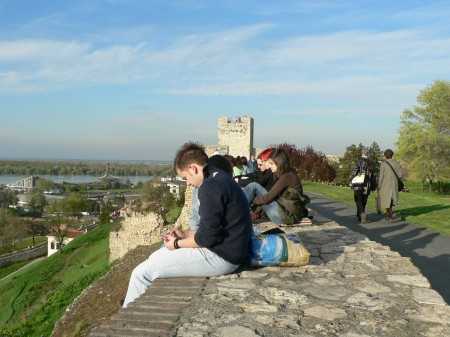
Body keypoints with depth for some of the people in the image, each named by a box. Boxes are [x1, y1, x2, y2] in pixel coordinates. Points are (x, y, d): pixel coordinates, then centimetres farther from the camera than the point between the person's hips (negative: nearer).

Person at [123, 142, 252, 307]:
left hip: (219, 257, -11)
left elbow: (207, 237, -22)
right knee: (158, 255, 21)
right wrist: (186, 234, 13)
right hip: (228, 250, 11)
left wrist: (178, 243, -7)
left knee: (142, 273, -8)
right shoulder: (222, 179, 12)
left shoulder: (210, 187, -20)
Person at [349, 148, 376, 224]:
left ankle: (363, 215, -20)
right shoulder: (371, 163, 8)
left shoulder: (359, 161, -6)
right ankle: (360, 217, 23)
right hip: (367, 186, 4)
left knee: (359, 201, 0)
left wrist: (351, 181, -8)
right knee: (363, 202, 15)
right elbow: (373, 175, 10)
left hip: (358, 185, -4)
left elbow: (354, 172, -13)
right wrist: (374, 186, 16)